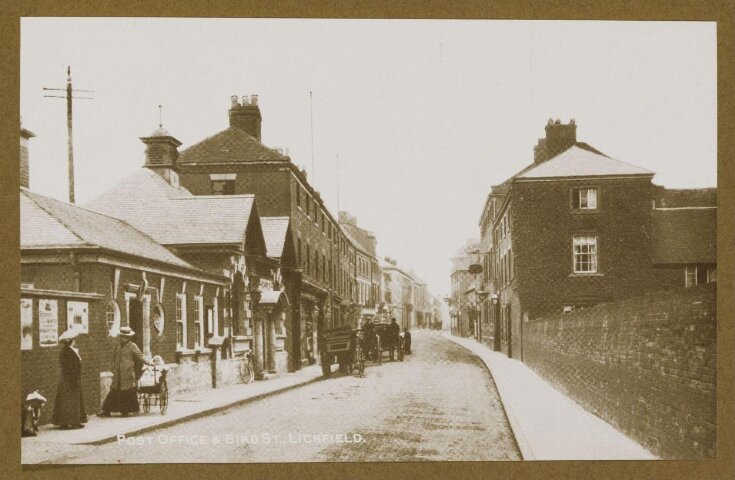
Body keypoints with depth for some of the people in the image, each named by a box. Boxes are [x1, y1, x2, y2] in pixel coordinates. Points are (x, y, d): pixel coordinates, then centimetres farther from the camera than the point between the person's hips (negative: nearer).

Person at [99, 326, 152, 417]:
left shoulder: (132, 346, -4)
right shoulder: (117, 345, 13)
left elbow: (140, 356, -6)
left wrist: (148, 362, -16)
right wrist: (114, 368, 18)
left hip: (128, 373, -5)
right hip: (118, 373, 5)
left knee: (128, 392, -3)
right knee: (114, 391, 5)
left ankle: (126, 410, 6)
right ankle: (107, 411, 7)